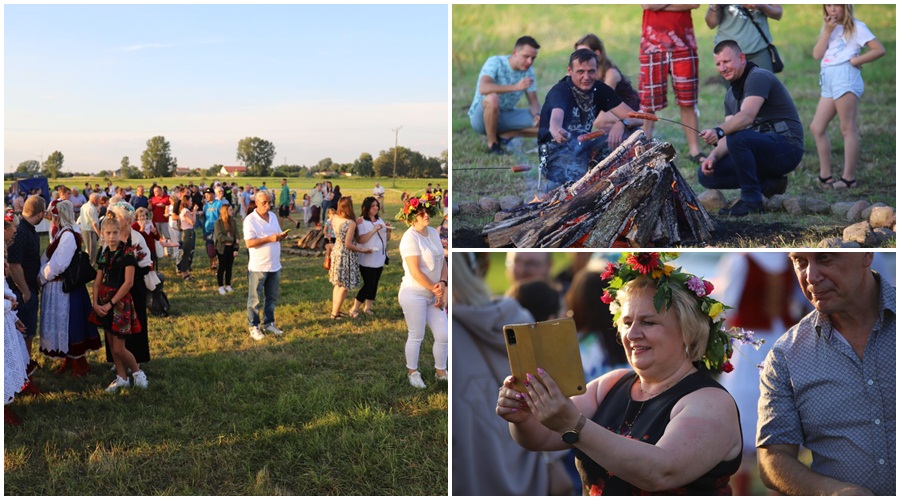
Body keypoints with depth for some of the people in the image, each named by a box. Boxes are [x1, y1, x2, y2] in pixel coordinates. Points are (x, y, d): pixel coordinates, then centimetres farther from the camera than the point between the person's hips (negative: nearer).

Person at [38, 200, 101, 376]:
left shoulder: (68, 236, -20)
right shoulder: (61, 233, 8)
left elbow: (57, 264, -22)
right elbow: (48, 259, 11)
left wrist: (41, 278, -10)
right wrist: (42, 275, -2)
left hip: (63, 287, -9)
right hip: (57, 286, 9)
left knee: (69, 324, 1)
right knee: (62, 324, 17)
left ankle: (80, 363, 13)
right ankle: (69, 359, 30)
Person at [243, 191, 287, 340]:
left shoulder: (273, 216, 8)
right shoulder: (250, 220, -13)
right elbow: (249, 243, -21)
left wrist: (281, 236, -8)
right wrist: (269, 239, -28)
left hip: (275, 265, 7)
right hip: (258, 267, -6)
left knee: (272, 297, 15)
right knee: (254, 299, 4)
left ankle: (268, 323, 28)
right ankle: (254, 327, 14)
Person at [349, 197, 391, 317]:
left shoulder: (380, 220, 12)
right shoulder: (361, 221, -9)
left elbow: (387, 239, 15)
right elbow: (359, 240, -21)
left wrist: (388, 230, -5)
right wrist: (374, 230, -24)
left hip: (379, 258, 6)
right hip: (367, 259, -6)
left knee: (374, 284, 9)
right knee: (368, 284, -7)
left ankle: (368, 307, 22)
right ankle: (354, 309, 5)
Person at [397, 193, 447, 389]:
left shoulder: (433, 232, 8)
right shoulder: (410, 237, -15)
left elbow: (442, 263, 10)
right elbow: (415, 272, -19)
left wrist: (442, 284, -7)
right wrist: (436, 290, -12)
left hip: (434, 294, 7)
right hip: (414, 294, -7)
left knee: (443, 335, 8)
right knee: (416, 336, 5)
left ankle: (440, 371, 28)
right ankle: (412, 372, 25)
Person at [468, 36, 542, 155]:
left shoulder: (528, 71, -3)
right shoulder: (495, 62, -20)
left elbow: (534, 101, -1)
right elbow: (483, 89, -37)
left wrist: (537, 114, -25)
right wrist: (515, 87, -45)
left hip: (506, 117, 5)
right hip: (481, 117, -5)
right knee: (492, 98, -39)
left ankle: (502, 136, -2)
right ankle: (492, 144, -18)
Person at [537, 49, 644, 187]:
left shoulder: (600, 89, 0)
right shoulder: (560, 91, -17)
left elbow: (636, 118, -3)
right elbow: (555, 120, -40)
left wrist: (622, 123, -28)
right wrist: (557, 132, -66)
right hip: (558, 151, -6)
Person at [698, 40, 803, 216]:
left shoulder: (758, 77, -13)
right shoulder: (731, 95, 15)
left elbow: (747, 116, -30)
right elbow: (730, 131, 7)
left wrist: (718, 132, -46)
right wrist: (713, 156, -12)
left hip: (787, 148, -8)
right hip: (762, 148, 9)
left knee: (738, 138, -36)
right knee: (706, 174, -5)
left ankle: (751, 201, -21)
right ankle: (768, 184, 3)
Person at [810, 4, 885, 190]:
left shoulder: (856, 26, 2)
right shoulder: (828, 27, 20)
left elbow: (879, 49, -5)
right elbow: (817, 54, 5)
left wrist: (855, 61, -10)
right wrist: (827, 31, -2)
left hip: (845, 78, -8)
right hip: (828, 81, 8)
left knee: (848, 129, -9)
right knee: (816, 128, 5)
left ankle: (849, 177, -9)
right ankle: (825, 175, 10)